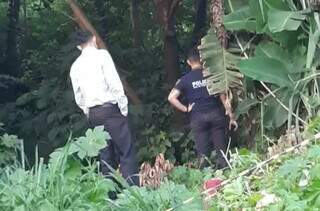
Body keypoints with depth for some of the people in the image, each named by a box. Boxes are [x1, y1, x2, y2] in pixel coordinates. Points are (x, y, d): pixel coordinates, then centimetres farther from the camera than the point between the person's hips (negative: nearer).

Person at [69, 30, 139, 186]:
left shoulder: (75, 66, 12)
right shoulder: (102, 55, -4)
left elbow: (78, 97, 14)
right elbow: (115, 83, -11)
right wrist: (124, 107, -5)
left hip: (92, 113, 6)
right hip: (110, 109, -6)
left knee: (106, 155, 9)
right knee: (127, 152, -5)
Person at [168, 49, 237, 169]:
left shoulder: (185, 79, 4)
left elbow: (171, 97, -6)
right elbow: (223, 97, 4)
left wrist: (186, 109, 2)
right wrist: (231, 117, 7)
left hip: (197, 117, 0)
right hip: (216, 114, 0)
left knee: (203, 154, 2)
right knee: (221, 150, 5)